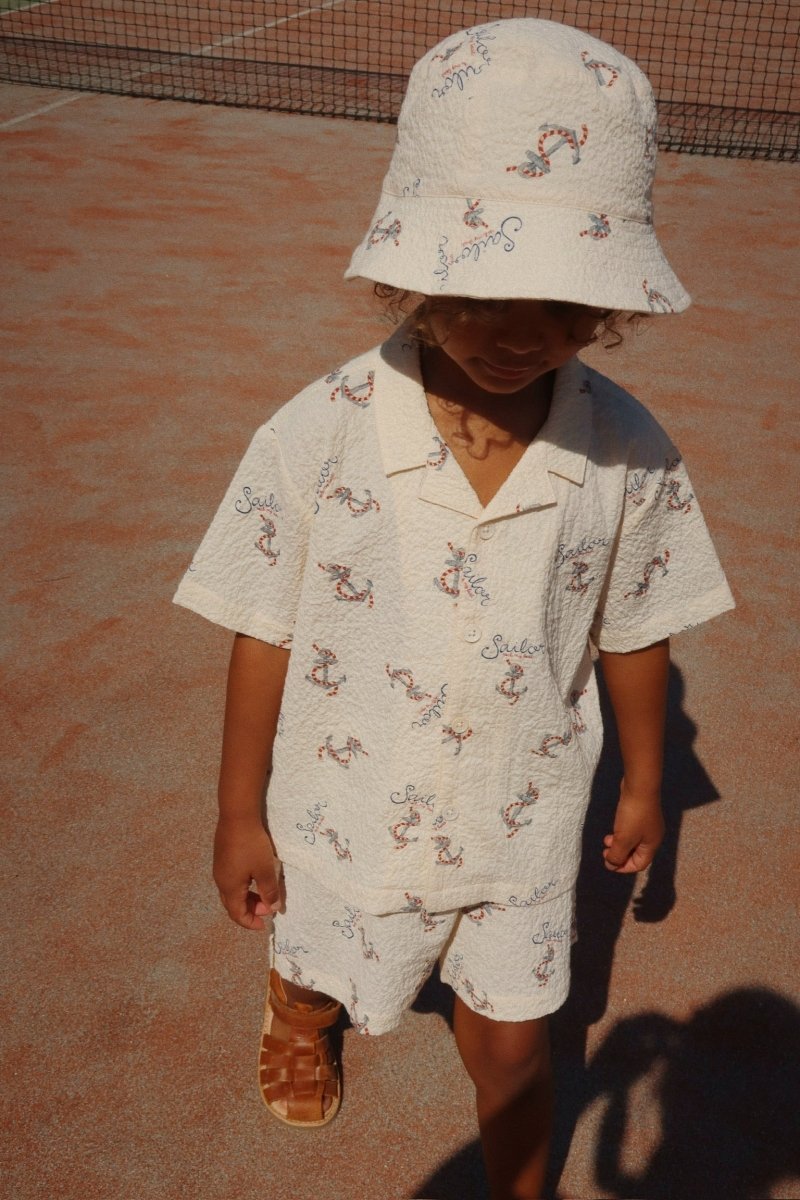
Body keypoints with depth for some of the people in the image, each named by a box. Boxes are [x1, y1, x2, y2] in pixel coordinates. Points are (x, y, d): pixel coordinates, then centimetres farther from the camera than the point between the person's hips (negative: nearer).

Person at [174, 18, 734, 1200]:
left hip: (521, 823, 0)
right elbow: (266, 632, -13)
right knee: (330, 970, 31)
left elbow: (633, 629, -5)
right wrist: (240, 814, -4)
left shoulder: (628, 450, -20)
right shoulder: (315, 440, -25)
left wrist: (643, 781, 8)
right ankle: (299, 1001, 70)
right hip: (352, 815, 1)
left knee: (511, 1047, 19)